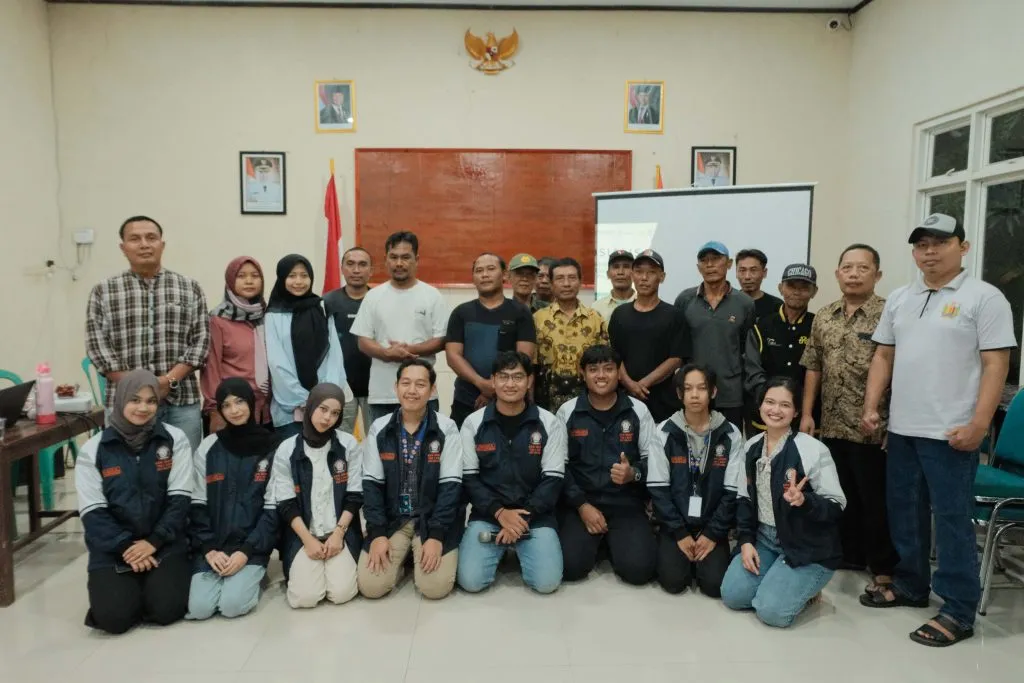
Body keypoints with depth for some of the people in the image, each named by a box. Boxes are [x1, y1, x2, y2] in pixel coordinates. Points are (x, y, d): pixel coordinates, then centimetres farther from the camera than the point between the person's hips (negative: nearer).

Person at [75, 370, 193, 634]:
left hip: (165, 543, 0)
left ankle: (157, 578, 15)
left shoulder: (175, 439, -2)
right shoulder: (93, 450, -1)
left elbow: (179, 499, -4)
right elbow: (92, 512, -4)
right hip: (112, 548, 1)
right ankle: (124, 585, 15)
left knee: (167, 608, -18)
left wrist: (153, 542, -14)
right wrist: (126, 547, -14)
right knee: (114, 616, -18)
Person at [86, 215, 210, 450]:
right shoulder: (103, 292, 7)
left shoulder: (190, 288, 7)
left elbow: (201, 341, 2)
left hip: (182, 400, 0)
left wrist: (169, 380, -10)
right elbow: (97, 345, 1)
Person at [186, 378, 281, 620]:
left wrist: (246, 551, -13)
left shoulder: (273, 448, -2)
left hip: (252, 546, -2)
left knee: (232, 605, -21)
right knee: (199, 607, -16)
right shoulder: (208, 448, 3)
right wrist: (208, 549, -9)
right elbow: (197, 505, 3)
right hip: (212, 545, 2)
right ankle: (225, 578, 15)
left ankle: (252, 575, 10)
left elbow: (273, 509, -3)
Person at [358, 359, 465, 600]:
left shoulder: (446, 429, -8)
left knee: (436, 587, -17)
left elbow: (450, 486, -10)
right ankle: (401, 558, 18)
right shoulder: (379, 429, -1)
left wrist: (436, 536, -18)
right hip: (390, 519, 2)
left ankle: (419, 556, 16)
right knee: (370, 586, -12)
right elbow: (371, 484, -1)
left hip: (433, 519, -2)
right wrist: (377, 533, -11)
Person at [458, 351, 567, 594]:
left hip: (535, 516, 0)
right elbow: (468, 478, 0)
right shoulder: (473, 423, 0)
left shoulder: (549, 423, -1)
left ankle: (520, 548, 15)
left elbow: (553, 480, -3)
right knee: (470, 580, -17)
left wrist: (524, 516, -14)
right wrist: (500, 513, -14)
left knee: (547, 581, -18)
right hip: (487, 514, 1)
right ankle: (503, 548, 15)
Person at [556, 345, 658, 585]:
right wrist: (582, 505, -9)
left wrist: (633, 474, -18)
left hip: (626, 504, 0)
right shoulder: (567, 411, 2)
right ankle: (598, 539, 13)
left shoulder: (638, 410, 2)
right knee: (570, 565, -22)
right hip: (578, 503, 0)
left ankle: (611, 540, 14)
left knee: (638, 568, -20)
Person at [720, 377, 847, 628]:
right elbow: (744, 499, 8)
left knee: (772, 610, -19)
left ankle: (804, 587, 13)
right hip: (764, 537, 6)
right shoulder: (752, 447, 2)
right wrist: (746, 541, -4)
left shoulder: (813, 449, -16)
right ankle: (776, 580, 18)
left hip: (809, 546, -5)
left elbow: (836, 505, -14)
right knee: (732, 595, -8)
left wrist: (804, 501, -34)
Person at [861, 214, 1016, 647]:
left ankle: (958, 611, 11)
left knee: (951, 519, 0)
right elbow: (883, 356, 15)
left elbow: (995, 365, -10)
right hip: (902, 429, 6)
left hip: (950, 432, -6)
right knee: (904, 511, 15)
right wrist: (871, 406, 7)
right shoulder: (899, 299, 11)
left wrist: (977, 425, -17)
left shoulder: (984, 298, -5)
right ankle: (910, 585, 32)